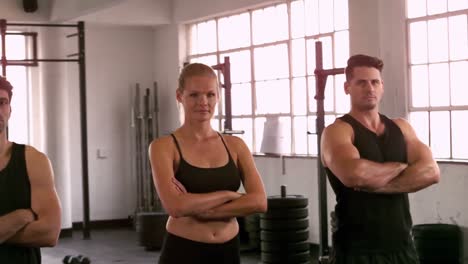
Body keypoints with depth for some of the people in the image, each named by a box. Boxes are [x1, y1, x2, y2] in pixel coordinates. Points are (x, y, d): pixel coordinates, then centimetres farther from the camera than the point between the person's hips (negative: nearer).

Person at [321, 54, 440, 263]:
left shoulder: (401, 127, 10)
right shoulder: (337, 131, -7)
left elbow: (430, 172, -5)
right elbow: (354, 174, -27)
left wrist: (374, 184, -15)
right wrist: (399, 167, -10)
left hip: (402, 246, 5)